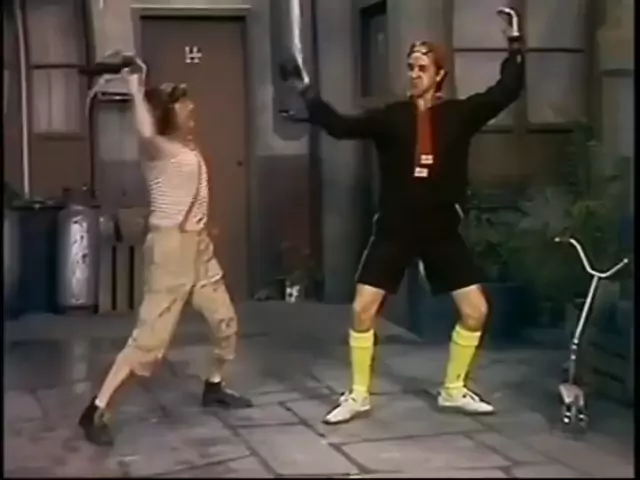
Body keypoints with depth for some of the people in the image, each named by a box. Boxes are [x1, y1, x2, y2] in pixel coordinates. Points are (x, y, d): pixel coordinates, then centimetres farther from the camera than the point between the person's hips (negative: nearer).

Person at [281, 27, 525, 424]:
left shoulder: (460, 114, 0)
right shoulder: (391, 117, -1)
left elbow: (507, 91, -4)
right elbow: (340, 126, -11)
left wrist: (516, 46, -11)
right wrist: (305, 91, -18)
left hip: (443, 231, 1)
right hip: (394, 230, -1)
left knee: (476, 311, 0)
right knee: (363, 309, -6)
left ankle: (454, 390, 20)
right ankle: (358, 395, 11)